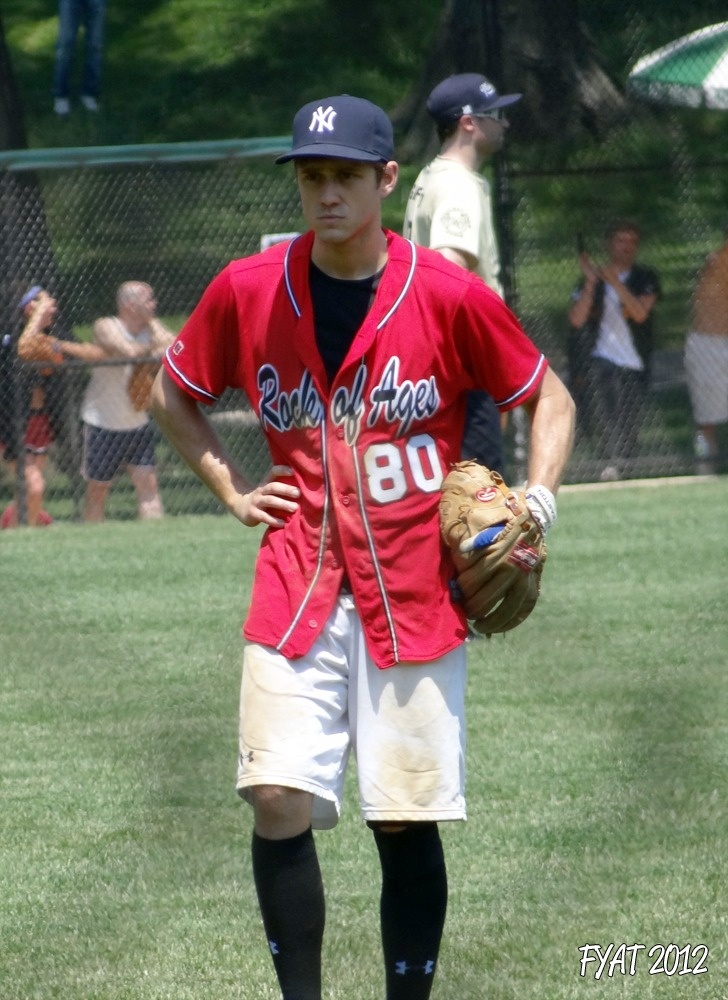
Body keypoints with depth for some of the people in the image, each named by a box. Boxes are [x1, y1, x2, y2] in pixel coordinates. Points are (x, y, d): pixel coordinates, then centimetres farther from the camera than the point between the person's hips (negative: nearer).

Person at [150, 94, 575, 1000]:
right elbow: (173, 397, 20)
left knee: (405, 820, 1)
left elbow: (548, 399, 8)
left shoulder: (449, 294, -4)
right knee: (279, 800, -12)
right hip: (297, 587, 1)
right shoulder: (246, 292, 2)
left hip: (415, 594, -1)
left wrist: (534, 502, -7)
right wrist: (231, 490, 8)